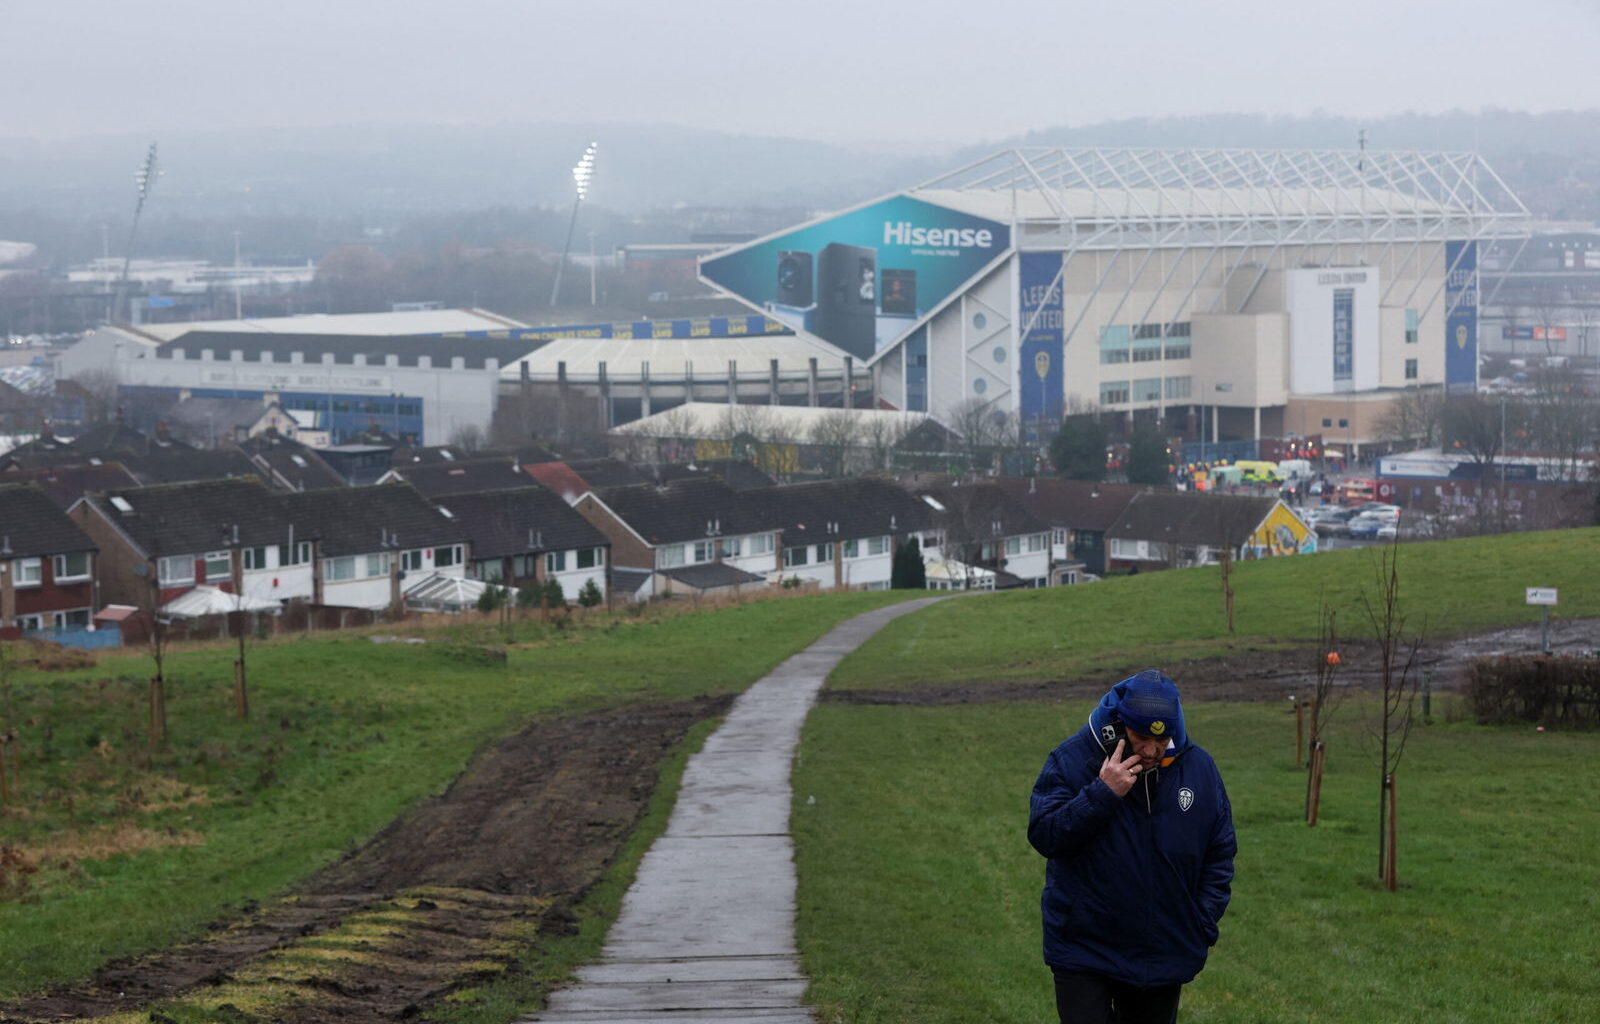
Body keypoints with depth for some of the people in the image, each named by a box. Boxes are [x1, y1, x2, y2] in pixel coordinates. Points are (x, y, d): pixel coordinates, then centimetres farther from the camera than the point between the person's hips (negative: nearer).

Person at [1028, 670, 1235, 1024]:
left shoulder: (1198, 767, -1)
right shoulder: (1072, 760, -10)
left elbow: (1219, 854, 8)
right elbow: (1043, 835, -18)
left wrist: (1205, 922, 1)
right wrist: (1102, 794, -26)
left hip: (1167, 955, 3)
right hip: (1084, 953, -3)